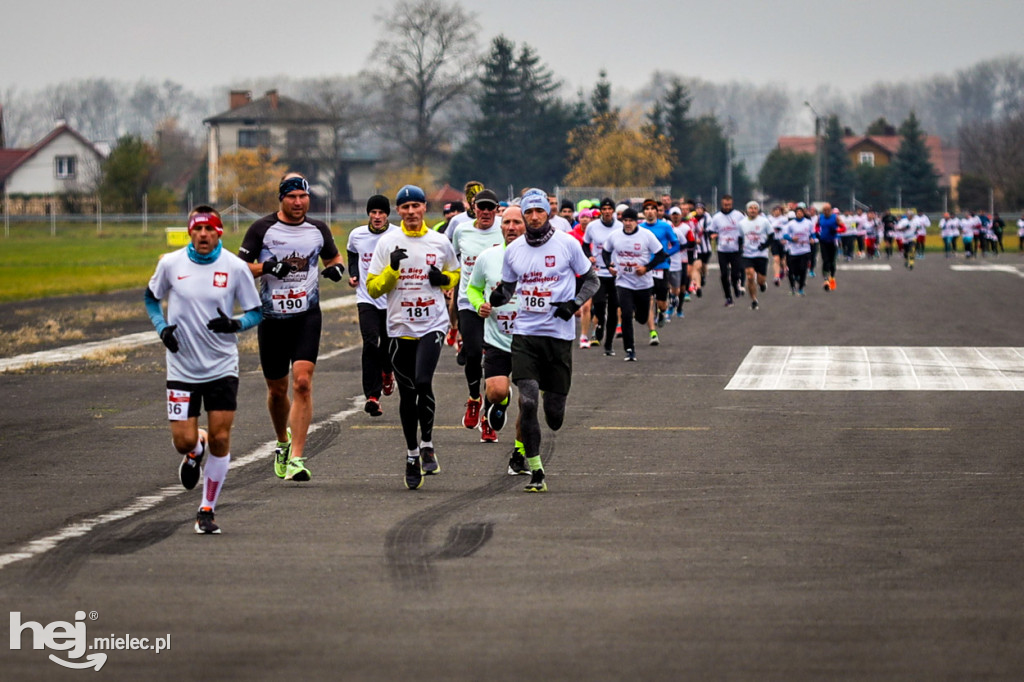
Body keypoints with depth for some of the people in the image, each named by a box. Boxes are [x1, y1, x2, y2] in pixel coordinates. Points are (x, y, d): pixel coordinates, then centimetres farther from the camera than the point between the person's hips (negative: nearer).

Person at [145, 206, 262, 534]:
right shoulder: (171, 264, -2)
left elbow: (256, 312, 3)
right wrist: (162, 328, -3)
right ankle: (195, 452, 35)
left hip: (222, 368, -1)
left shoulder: (235, 267, -5)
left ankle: (207, 511, 11)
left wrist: (235, 324, -18)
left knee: (220, 440, -4)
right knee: (184, 440, -5)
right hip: (182, 368, 1)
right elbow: (151, 298, 15)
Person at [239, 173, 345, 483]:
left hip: (307, 316, 0)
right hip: (272, 318, 0)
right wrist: (266, 267, -20)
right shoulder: (262, 229, -1)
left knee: (302, 382, -16)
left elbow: (333, 257, 23)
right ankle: (283, 442, 38)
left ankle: (296, 458, -17)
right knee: (277, 389, 9)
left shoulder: (318, 229, 7)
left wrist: (337, 267, 0)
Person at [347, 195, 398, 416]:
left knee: (388, 345, 7)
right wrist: (353, 275, 8)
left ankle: (387, 373, 44)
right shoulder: (356, 235, 2)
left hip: (392, 298, 0)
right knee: (370, 344, -15)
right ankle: (372, 396, -17)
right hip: (366, 298, 0)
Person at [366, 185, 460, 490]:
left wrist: (445, 279, -1)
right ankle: (412, 453, 22)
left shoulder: (440, 242, 5)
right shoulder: (387, 243, 2)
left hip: (433, 324, -1)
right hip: (400, 327, 1)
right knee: (406, 393, 7)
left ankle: (427, 444, -5)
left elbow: (456, 275, 22)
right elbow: (373, 287, 1)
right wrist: (392, 268, -16)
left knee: (423, 381, -21)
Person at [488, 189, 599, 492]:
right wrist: (498, 297, -5)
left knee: (554, 418, 1)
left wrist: (575, 304, -10)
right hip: (524, 333, 1)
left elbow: (591, 280, 8)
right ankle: (536, 472, -7)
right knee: (528, 402, -14)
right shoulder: (514, 249, 7)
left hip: (559, 334, -1)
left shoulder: (567, 243, -1)